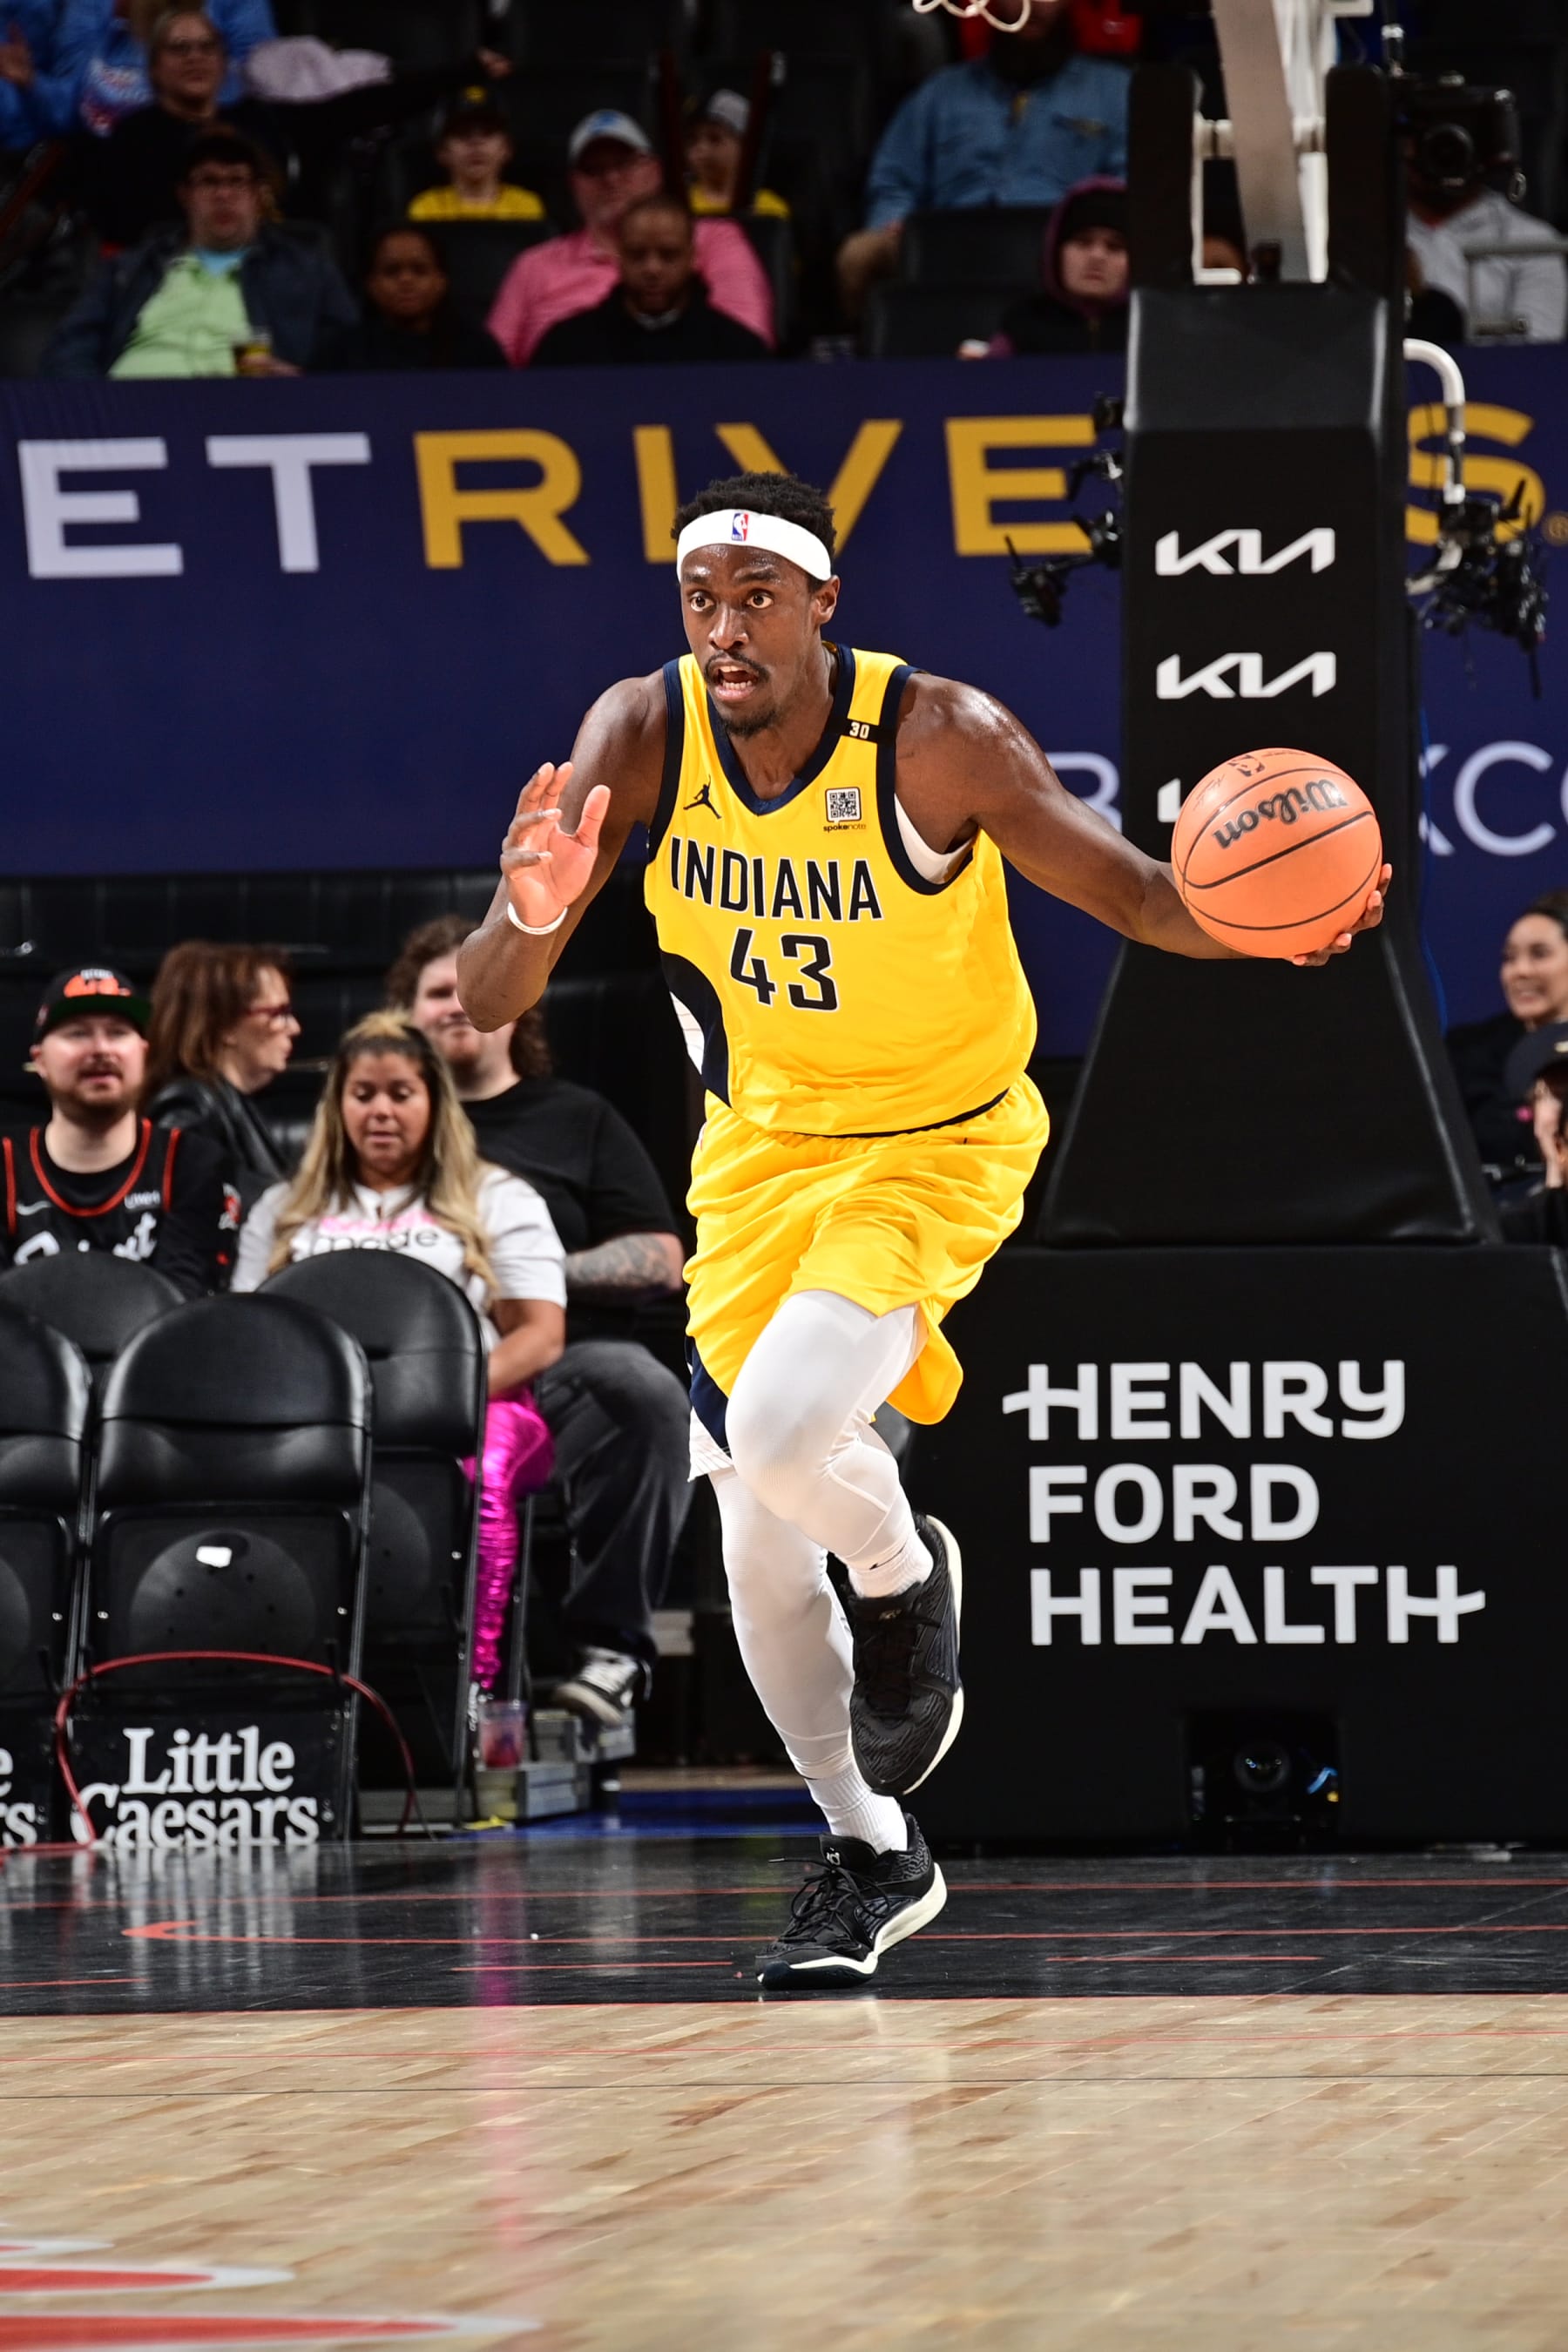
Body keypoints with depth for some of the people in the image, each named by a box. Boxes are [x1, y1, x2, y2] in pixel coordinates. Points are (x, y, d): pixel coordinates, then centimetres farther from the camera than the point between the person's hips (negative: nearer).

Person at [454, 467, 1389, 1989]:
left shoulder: (940, 740, -23)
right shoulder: (641, 738, -15)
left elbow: (1138, 896, -17)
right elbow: (486, 1009, -16)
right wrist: (531, 919, -40)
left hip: (939, 1144, -5)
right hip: (759, 1148, 5)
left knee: (778, 1435, -27)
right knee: (756, 1540, 5)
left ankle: (906, 1576, 8)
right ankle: (872, 1860, 24)